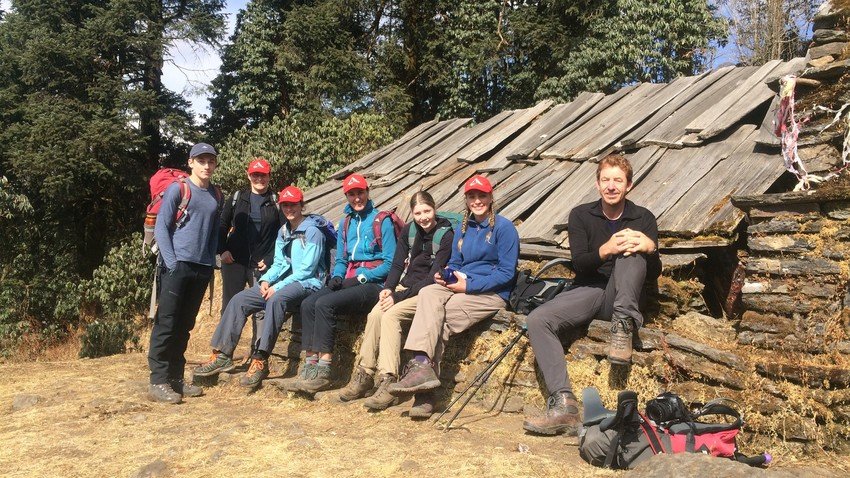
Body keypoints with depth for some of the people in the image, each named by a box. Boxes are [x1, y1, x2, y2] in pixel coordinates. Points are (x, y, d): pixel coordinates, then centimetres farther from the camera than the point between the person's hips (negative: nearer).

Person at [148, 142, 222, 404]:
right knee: (167, 323, -6)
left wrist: (211, 261, 10)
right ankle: (158, 381, 0)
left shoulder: (216, 194, 14)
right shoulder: (177, 189, -2)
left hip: (202, 268, 5)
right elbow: (161, 227, -5)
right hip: (177, 266, -5)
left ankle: (176, 378, 18)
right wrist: (172, 262, -12)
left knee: (185, 326, 10)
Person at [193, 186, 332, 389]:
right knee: (239, 300, -7)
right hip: (283, 282, 8)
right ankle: (222, 355, -5)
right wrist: (266, 280, -5)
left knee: (276, 299, -38)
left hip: (307, 283, -8)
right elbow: (279, 263, 16)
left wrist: (278, 287, -19)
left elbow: (307, 269, -15)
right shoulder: (284, 231, 16)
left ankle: (260, 361, -37)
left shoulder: (312, 231, -9)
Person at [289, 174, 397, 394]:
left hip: (373, 284, -6)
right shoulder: (345, 223, 18)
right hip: (349, 282, 6)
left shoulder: (382, 221, -2)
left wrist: (361, 278, -13)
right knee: (308, 304, -18)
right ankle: (310, 366, -19)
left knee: (325, 304, -27)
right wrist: (337, 277, 0)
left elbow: (390, 263, -7)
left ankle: (324, 370, -23)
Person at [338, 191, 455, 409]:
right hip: (406, 286, 6)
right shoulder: (409, 230, 10)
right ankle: (364, 375, -15)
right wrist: (388, 288, -10)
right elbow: (397, 265, 10)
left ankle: (388, 381, -30)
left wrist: (399, 296, -20)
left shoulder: (446, 235, -10)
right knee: (375, 314, -22)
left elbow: (434, 277, -16)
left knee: (391, 314, -29)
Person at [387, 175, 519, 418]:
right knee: (428, 293, -27)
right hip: (461, 286, 6)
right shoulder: (463, 227, 17)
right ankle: (422, 367, -38)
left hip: (492, 293, -5)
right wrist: (445, 276, -2)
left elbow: (507, 273, -10)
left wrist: (469, 285, -16)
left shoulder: (504, 227, -4)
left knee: (438, 314, -28)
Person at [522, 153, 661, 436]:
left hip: (621, 297, -1)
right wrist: (605, 250, -28)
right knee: (537, 319, -26)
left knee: (633, 250, -26)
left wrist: (650, 248, -24)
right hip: (588, 291, 1)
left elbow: (654, 274, -1)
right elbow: (579, 264, -7)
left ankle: (624, 326, -32)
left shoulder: (643, 218, 5)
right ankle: (563, 404, -34)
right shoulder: (581, 215, 5)